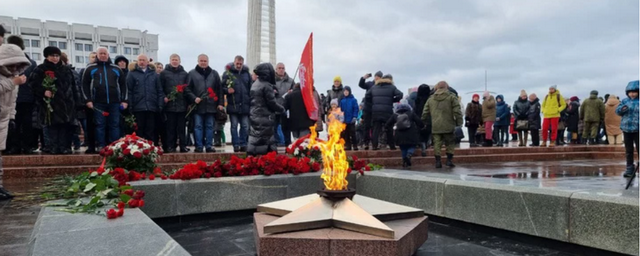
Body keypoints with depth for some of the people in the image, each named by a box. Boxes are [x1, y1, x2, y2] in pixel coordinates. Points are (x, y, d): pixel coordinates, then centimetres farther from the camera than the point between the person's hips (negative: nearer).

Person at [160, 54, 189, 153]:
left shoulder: (184, 74, 12)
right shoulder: (164, 73, 8)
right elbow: (160, 88, 5)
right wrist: (164, 97, -9)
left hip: (182, 104, 1)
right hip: (169, 104, -1)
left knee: (182, 127, 4)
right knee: (170, 127, 1)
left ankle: (183, 146, 9)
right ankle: (170, 146, 7)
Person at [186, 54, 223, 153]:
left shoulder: (214, 73, 10)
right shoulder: (192, 73, 5)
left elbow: (219, 89, 8)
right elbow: (187, 89, 2)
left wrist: (221, 103, 2)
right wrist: (194, 98, -13)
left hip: (211, 105, 2)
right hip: (197, 105, -2)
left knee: (210, 126, 6)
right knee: (198, 126, 1)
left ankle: (209, 146, 13)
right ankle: (199, 146, 8)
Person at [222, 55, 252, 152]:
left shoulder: (247, 74, 9)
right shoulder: (228, 73, 0)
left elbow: (251, 88, 11)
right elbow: (222, 87, 2)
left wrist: (250, 102, 5)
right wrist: (227, 90, -20)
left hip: (245, 105, 2)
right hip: (233, 105, -2)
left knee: (245, 126, 6)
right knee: (234, 126, 4)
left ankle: (243, 144, 15)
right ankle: (236, 145, 9)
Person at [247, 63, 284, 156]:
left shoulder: (255, 84, 14)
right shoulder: (266, 86, -13)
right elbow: (272, 103, -13)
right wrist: (282, 109, 3)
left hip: (255, 116, 9)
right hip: (265, 118, -9)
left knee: (255, 141, 9)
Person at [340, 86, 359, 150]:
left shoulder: (353, 100, -5)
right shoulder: (342, 100, 6)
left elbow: (356, 109, -6)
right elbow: (340, 109, 11)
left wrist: (355, 117, -14)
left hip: (351, 120, -4)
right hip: (344, 120, 4)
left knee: (352, 133, 0)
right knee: (345, 133, 8)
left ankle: (355, 145, 7)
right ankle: (348, 146, 15)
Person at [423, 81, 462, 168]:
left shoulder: (431, 99, 12)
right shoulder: (451, 97, 2)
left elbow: (425, 113, 13)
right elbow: (457, 111, -6)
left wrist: (423, 122, 22)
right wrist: (459, 123, -1)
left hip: (435, 127, 2)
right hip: (448, 126, -2)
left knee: (437, 143, 5)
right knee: (450, 143, 9)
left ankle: (438, 161, 2)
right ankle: (449, 160, 4)